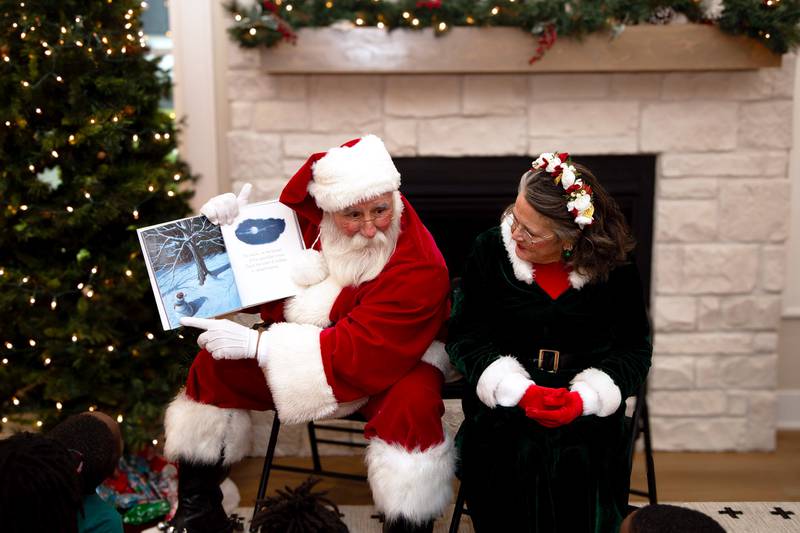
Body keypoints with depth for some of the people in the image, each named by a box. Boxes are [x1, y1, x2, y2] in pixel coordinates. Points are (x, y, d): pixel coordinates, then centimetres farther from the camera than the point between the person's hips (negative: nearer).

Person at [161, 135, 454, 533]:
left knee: (411, 406, -38)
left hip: (391, 360, -5)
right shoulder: (308, 219, -11)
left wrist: (257, 344, -33)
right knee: (214, 366, -7)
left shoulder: (420, 268, -29)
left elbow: (361, 350, -32)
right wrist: (234, 222, -13)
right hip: (301, 343, 5)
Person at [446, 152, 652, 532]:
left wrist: (585, 398, -15)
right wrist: (519, 392, -16)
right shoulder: (490, 251, -2)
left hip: (589, 418, 0)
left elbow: (634, 348, 4)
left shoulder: (614, 269, -2)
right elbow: (464, 336, -1)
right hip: (503, 412, 1)